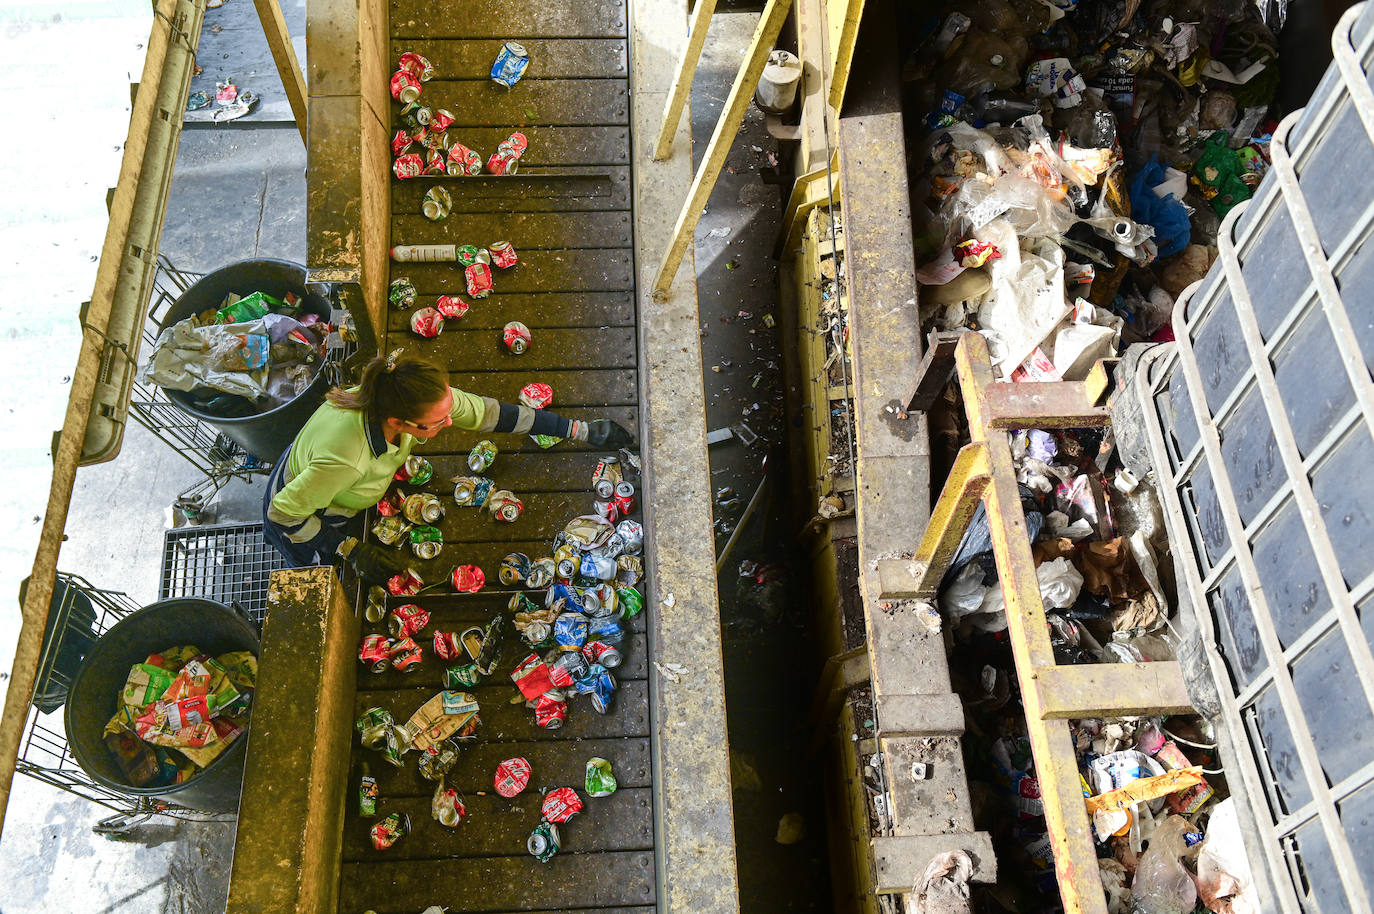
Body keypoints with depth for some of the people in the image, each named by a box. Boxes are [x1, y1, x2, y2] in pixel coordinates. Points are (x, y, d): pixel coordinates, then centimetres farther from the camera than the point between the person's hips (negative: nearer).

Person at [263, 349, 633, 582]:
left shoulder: (421, 399, -31)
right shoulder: (346, 458, -48)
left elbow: (489, 412, -18)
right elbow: (282, 513, -32)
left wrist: (581, 430, -13)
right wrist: (351, 550, -25)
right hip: (304, 519, -5)